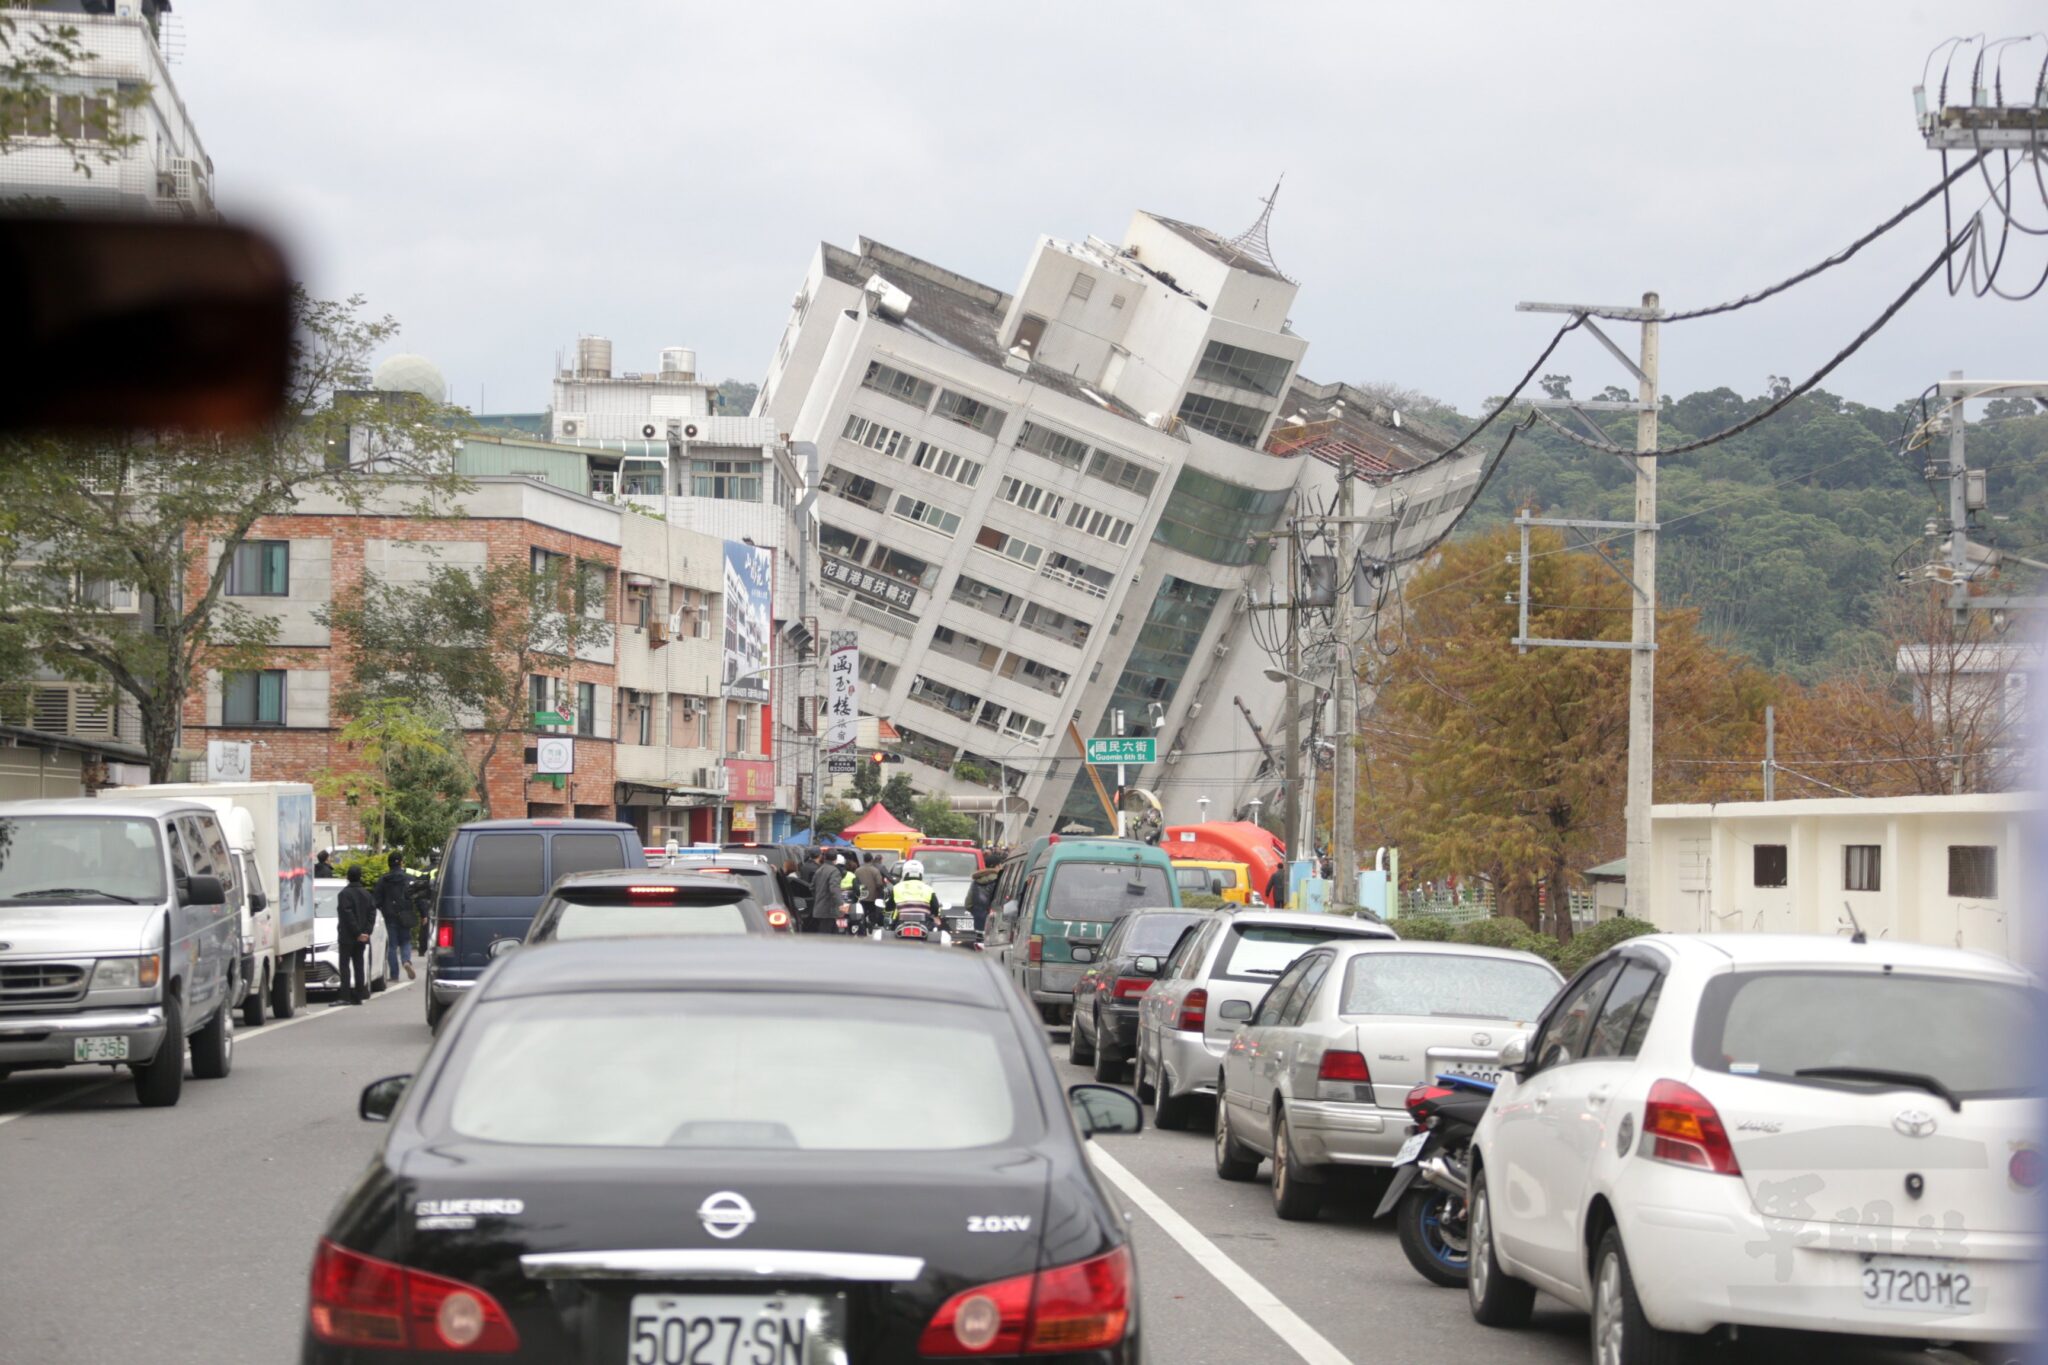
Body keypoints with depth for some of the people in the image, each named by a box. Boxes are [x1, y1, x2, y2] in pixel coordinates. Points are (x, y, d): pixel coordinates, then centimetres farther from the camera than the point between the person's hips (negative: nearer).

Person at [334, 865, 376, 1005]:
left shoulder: (344, 894, -12)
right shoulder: (366, 894, 9)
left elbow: (348, 915, -18)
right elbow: (372, 912, 6)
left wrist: (358, 933, -15)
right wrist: (366, 931, 0)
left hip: (347, 936, -6)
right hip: (361, 938, 6)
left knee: (345, 966, -6)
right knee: (359, 965, 10)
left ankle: (345, 996, -13)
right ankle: (358, 995, 9)